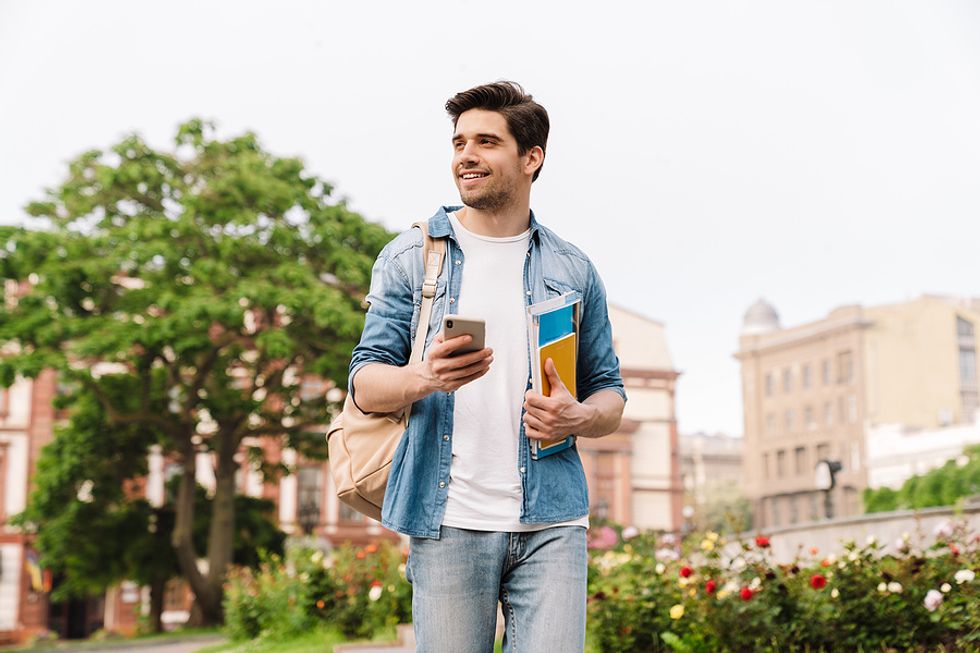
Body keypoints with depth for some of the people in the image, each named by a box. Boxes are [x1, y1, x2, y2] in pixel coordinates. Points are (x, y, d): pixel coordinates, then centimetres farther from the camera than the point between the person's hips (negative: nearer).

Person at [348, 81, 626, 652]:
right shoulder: (410, 258, 7)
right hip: (447, 522, -1)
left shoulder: (574, 271, 12)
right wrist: (425, 378, -19)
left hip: (550, 522, 1)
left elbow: (610, 393, 15)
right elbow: (366, 386, 3)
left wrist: (579, 418, -9)